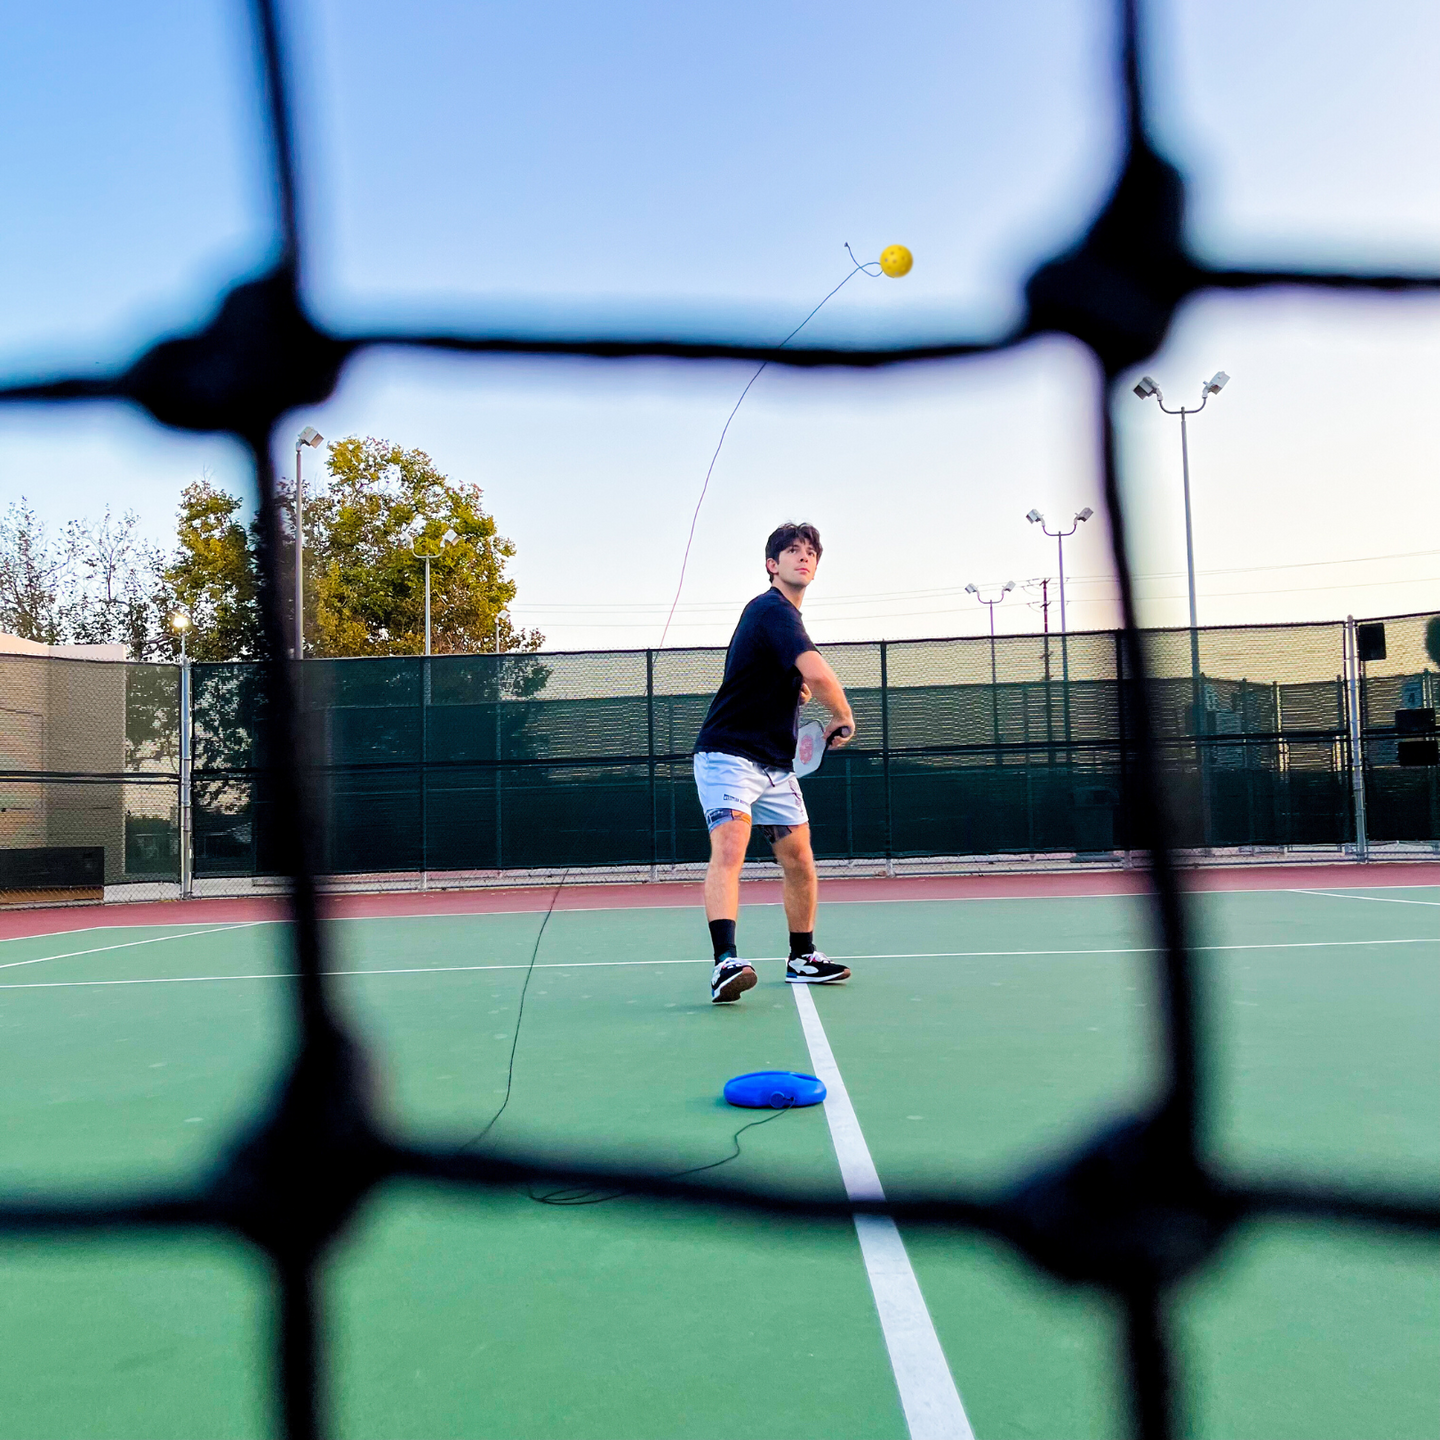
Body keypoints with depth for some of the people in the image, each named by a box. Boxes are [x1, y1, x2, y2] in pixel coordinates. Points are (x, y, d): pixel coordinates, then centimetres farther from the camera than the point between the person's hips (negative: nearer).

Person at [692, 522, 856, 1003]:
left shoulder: (788, 615, 16)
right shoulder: (772, 609, -15)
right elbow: (818, 673, -30)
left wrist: (796, 689, 8)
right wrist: (844, 718, -12)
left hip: (776, 764, 9)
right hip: (729, 753, -9)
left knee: (800, 861, 10)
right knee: (729, 848, -25)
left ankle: (802, 958, 24)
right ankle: (725, 961, -33)